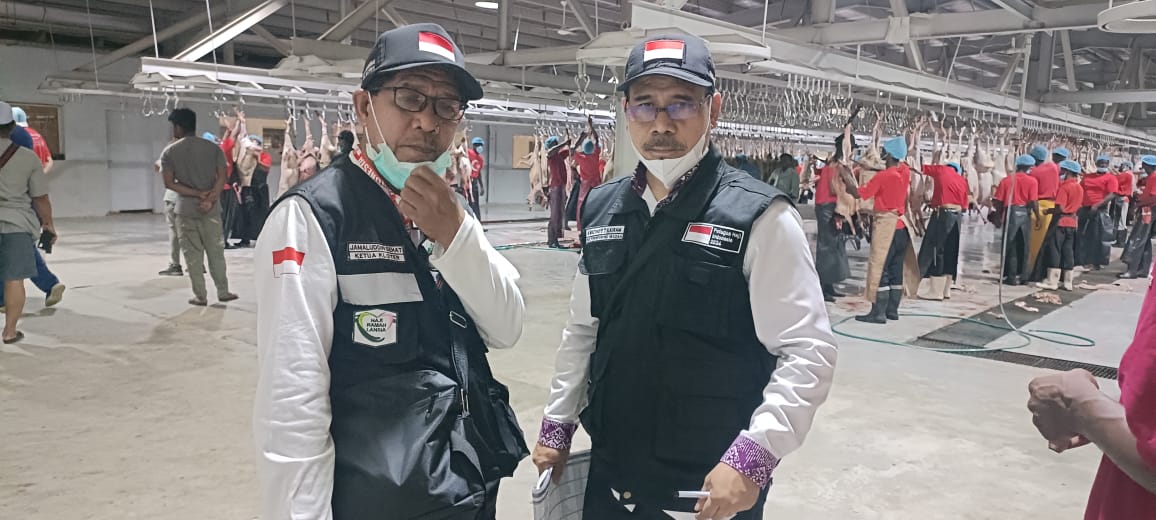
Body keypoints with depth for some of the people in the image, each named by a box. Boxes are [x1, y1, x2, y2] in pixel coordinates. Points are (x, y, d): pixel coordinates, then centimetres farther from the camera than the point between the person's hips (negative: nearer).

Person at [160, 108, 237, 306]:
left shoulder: (169, 152, 0)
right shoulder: (213, 148, 3)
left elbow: (169, 183, -7)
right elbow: (221, 177, -7)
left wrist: (198, 193, -10)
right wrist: (210, 199, -13)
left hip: (185, 209, -1)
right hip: (211, 208, 1)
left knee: (193, 254, 5)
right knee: (216, 251, 9)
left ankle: (200, 296, 7)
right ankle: (223, 292, 11)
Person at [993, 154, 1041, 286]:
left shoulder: (1006, 180, 1)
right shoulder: (1032, 181, -4)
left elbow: (996, 201, -2)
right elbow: (1034, 202, -11)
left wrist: (1000, 214, 13)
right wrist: (1038, 216, 1)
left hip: (1010, 213, 1)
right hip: (1025, 214, -1)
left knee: (1010, 246, 7)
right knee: (1023, 247, 11)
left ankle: (1010, 276, 7)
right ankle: (1021, 276, 15)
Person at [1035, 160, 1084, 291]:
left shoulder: (1064, 187, -15)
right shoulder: (1079, 188, 10)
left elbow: (1060, 208, -20)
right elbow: (1077, 206, 14)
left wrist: (1048, 211, -6)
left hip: (1060, 221, -8)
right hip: (1072, 222, 8)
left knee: (1054, 251, -4)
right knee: (1068, 252, 10)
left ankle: (1052, 281, -5)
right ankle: (1067, 282, 11)